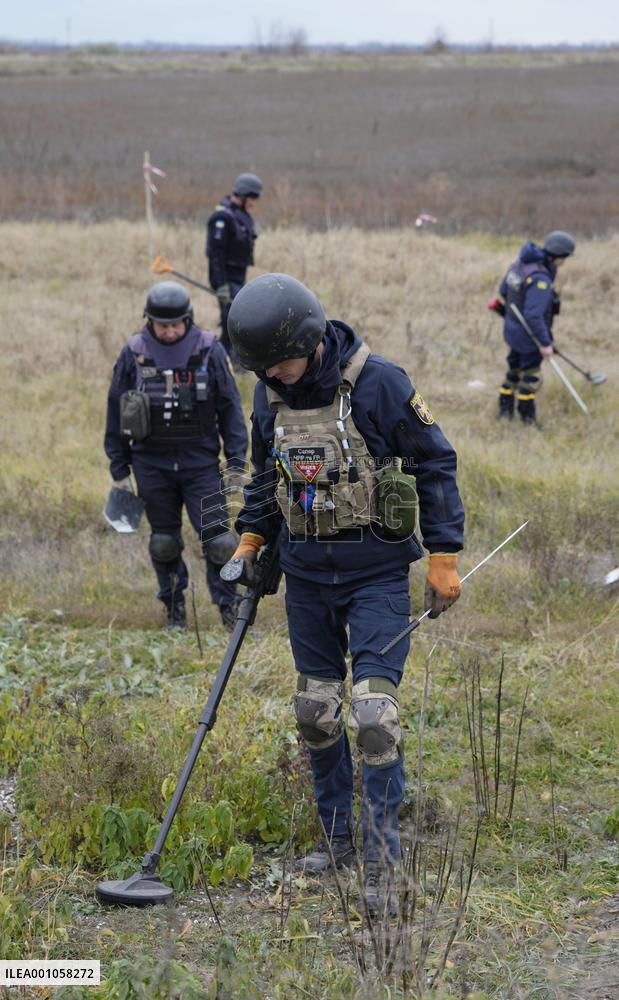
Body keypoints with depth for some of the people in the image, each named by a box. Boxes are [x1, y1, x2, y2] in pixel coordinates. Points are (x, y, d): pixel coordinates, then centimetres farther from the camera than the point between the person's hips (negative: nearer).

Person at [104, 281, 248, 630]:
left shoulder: (210, 351, -4)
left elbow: (231, 408, 1)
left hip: (201, 461, -1)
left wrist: (237, 462, -3)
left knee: (218, 536, -8)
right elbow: (117, 413, 6)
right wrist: (119, 468, 6)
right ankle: (175, 610, 23)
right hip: (152, 464, 1)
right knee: (164, 542, 9)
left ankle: (229, 607, 6)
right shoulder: (134, 355, -2)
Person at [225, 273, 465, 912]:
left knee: (374, 712, -12)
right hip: (306, 572, 6)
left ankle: (381, 862, -7)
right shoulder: (270, 395, 2)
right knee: (315, 711, 10)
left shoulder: (378, 384, -16)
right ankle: (336, 838, 25)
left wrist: (443, 557, -9)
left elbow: (435, 466, -8)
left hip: (376, 572, -6)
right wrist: (250, 540, 10)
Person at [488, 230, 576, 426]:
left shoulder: (521, 264, -1)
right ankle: (527, 417, 21)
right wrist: (545, 343, -25)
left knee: (514, 370, 23)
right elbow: (534, 315, -32)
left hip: (512, 327, 9)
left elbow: (504, 289, 13)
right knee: (531, 376, 8)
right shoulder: (540, 280, -30)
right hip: (529, 335, -9)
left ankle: (505, 410, 35)